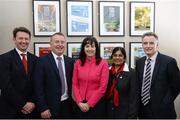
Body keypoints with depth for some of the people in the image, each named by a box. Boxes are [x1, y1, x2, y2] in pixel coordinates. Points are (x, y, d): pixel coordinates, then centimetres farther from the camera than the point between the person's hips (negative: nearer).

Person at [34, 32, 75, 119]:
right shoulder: (42, 61, -7)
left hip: (67, 105, 4)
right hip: (51, 106, -4)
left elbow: (72, 83, 11)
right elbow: (38, 87, -10)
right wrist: (43, 108, -13)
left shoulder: (70, 61, 6)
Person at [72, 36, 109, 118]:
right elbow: (75, 84, 2)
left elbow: (102, 87, -10)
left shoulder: (103, 63, -7)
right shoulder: (78, 63, 1)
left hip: (96, 104, -2)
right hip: (80, 104, 2)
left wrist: (89, 104, -10)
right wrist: (79, 102, -8)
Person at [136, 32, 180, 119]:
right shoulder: (139, 62, 5)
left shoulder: (169, 61, -11)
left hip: (161, 111, -4)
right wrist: (139, 101, 3)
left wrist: (165, 103, -10)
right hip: (143, 109, 5)